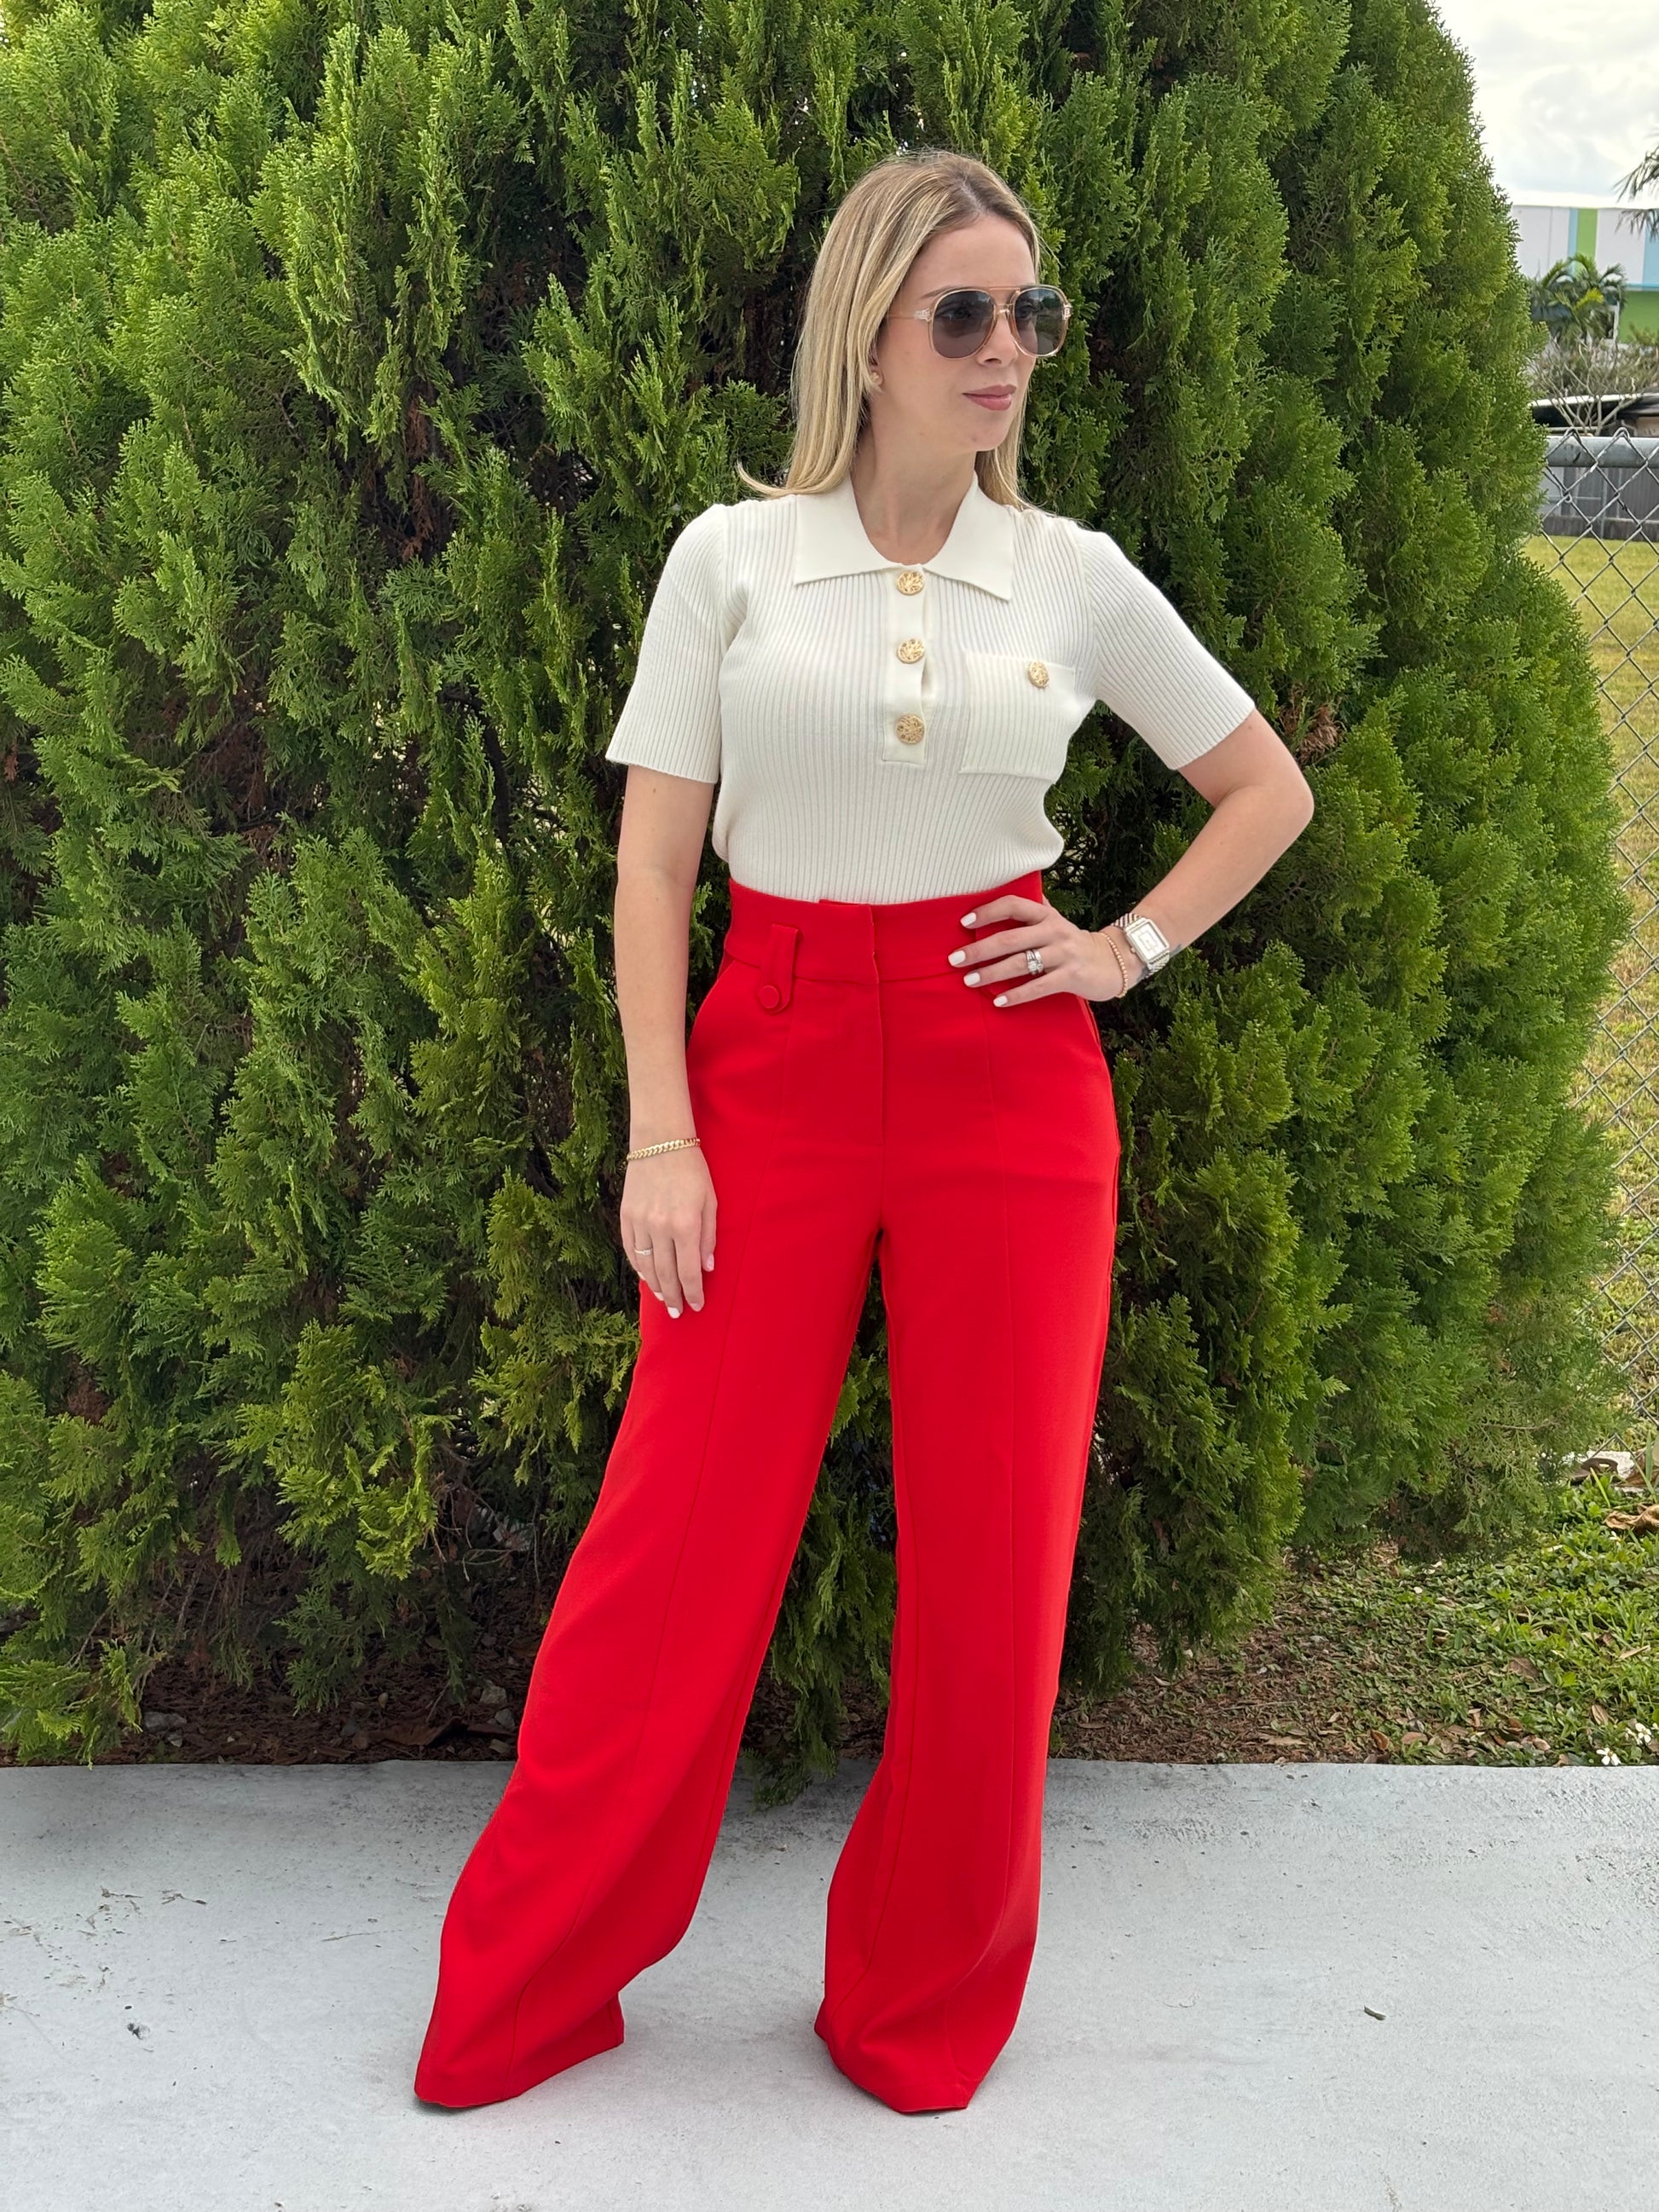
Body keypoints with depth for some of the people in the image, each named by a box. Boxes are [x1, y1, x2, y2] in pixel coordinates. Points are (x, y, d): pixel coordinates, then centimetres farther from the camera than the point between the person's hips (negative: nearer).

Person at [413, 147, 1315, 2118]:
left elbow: (1269, 792, 16)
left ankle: (925, 2011, 26)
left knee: (995, 1556, 4)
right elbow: (652, 860, 0)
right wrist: (658, 1132, -7)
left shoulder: (1075, 576, 5)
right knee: (684, 1531, -1)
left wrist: (1126, 951, 3)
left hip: (1009, 1072, 2)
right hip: (774, 1060, -1)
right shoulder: (732, 555, 2)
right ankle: (519, 1995, 20)